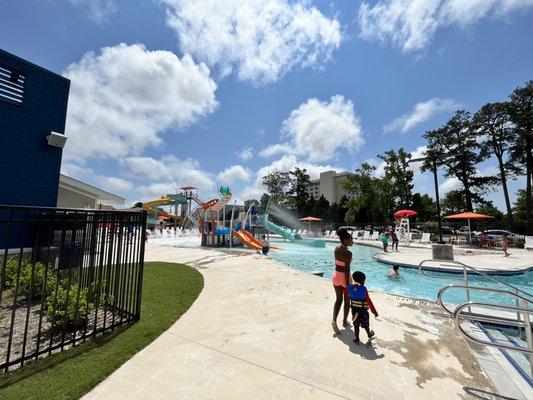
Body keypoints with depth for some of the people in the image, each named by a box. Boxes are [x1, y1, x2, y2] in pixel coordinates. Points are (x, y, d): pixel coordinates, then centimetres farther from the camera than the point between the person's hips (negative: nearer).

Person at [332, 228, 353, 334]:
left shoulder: (336, 249, -3)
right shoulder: (348, 253, -24)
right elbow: (347, 269, -24)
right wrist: (347, 285, -19)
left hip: (336, 275, 6)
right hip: (344, 277, -6)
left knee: (338, 299, 19)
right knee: (347, 301, 18)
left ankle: (334, 320, 5)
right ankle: (345, 321, 34)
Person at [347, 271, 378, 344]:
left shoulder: (350, 287, -11)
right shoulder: (363, 289, -24)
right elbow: (369, 301, -19)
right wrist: (374, 312, -10)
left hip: (354, 309, 3)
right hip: (363, 310, -2)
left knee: (356, 325, 18)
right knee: (365, 324, 23)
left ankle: (357, 339, 28)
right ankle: (369, 334, 48)